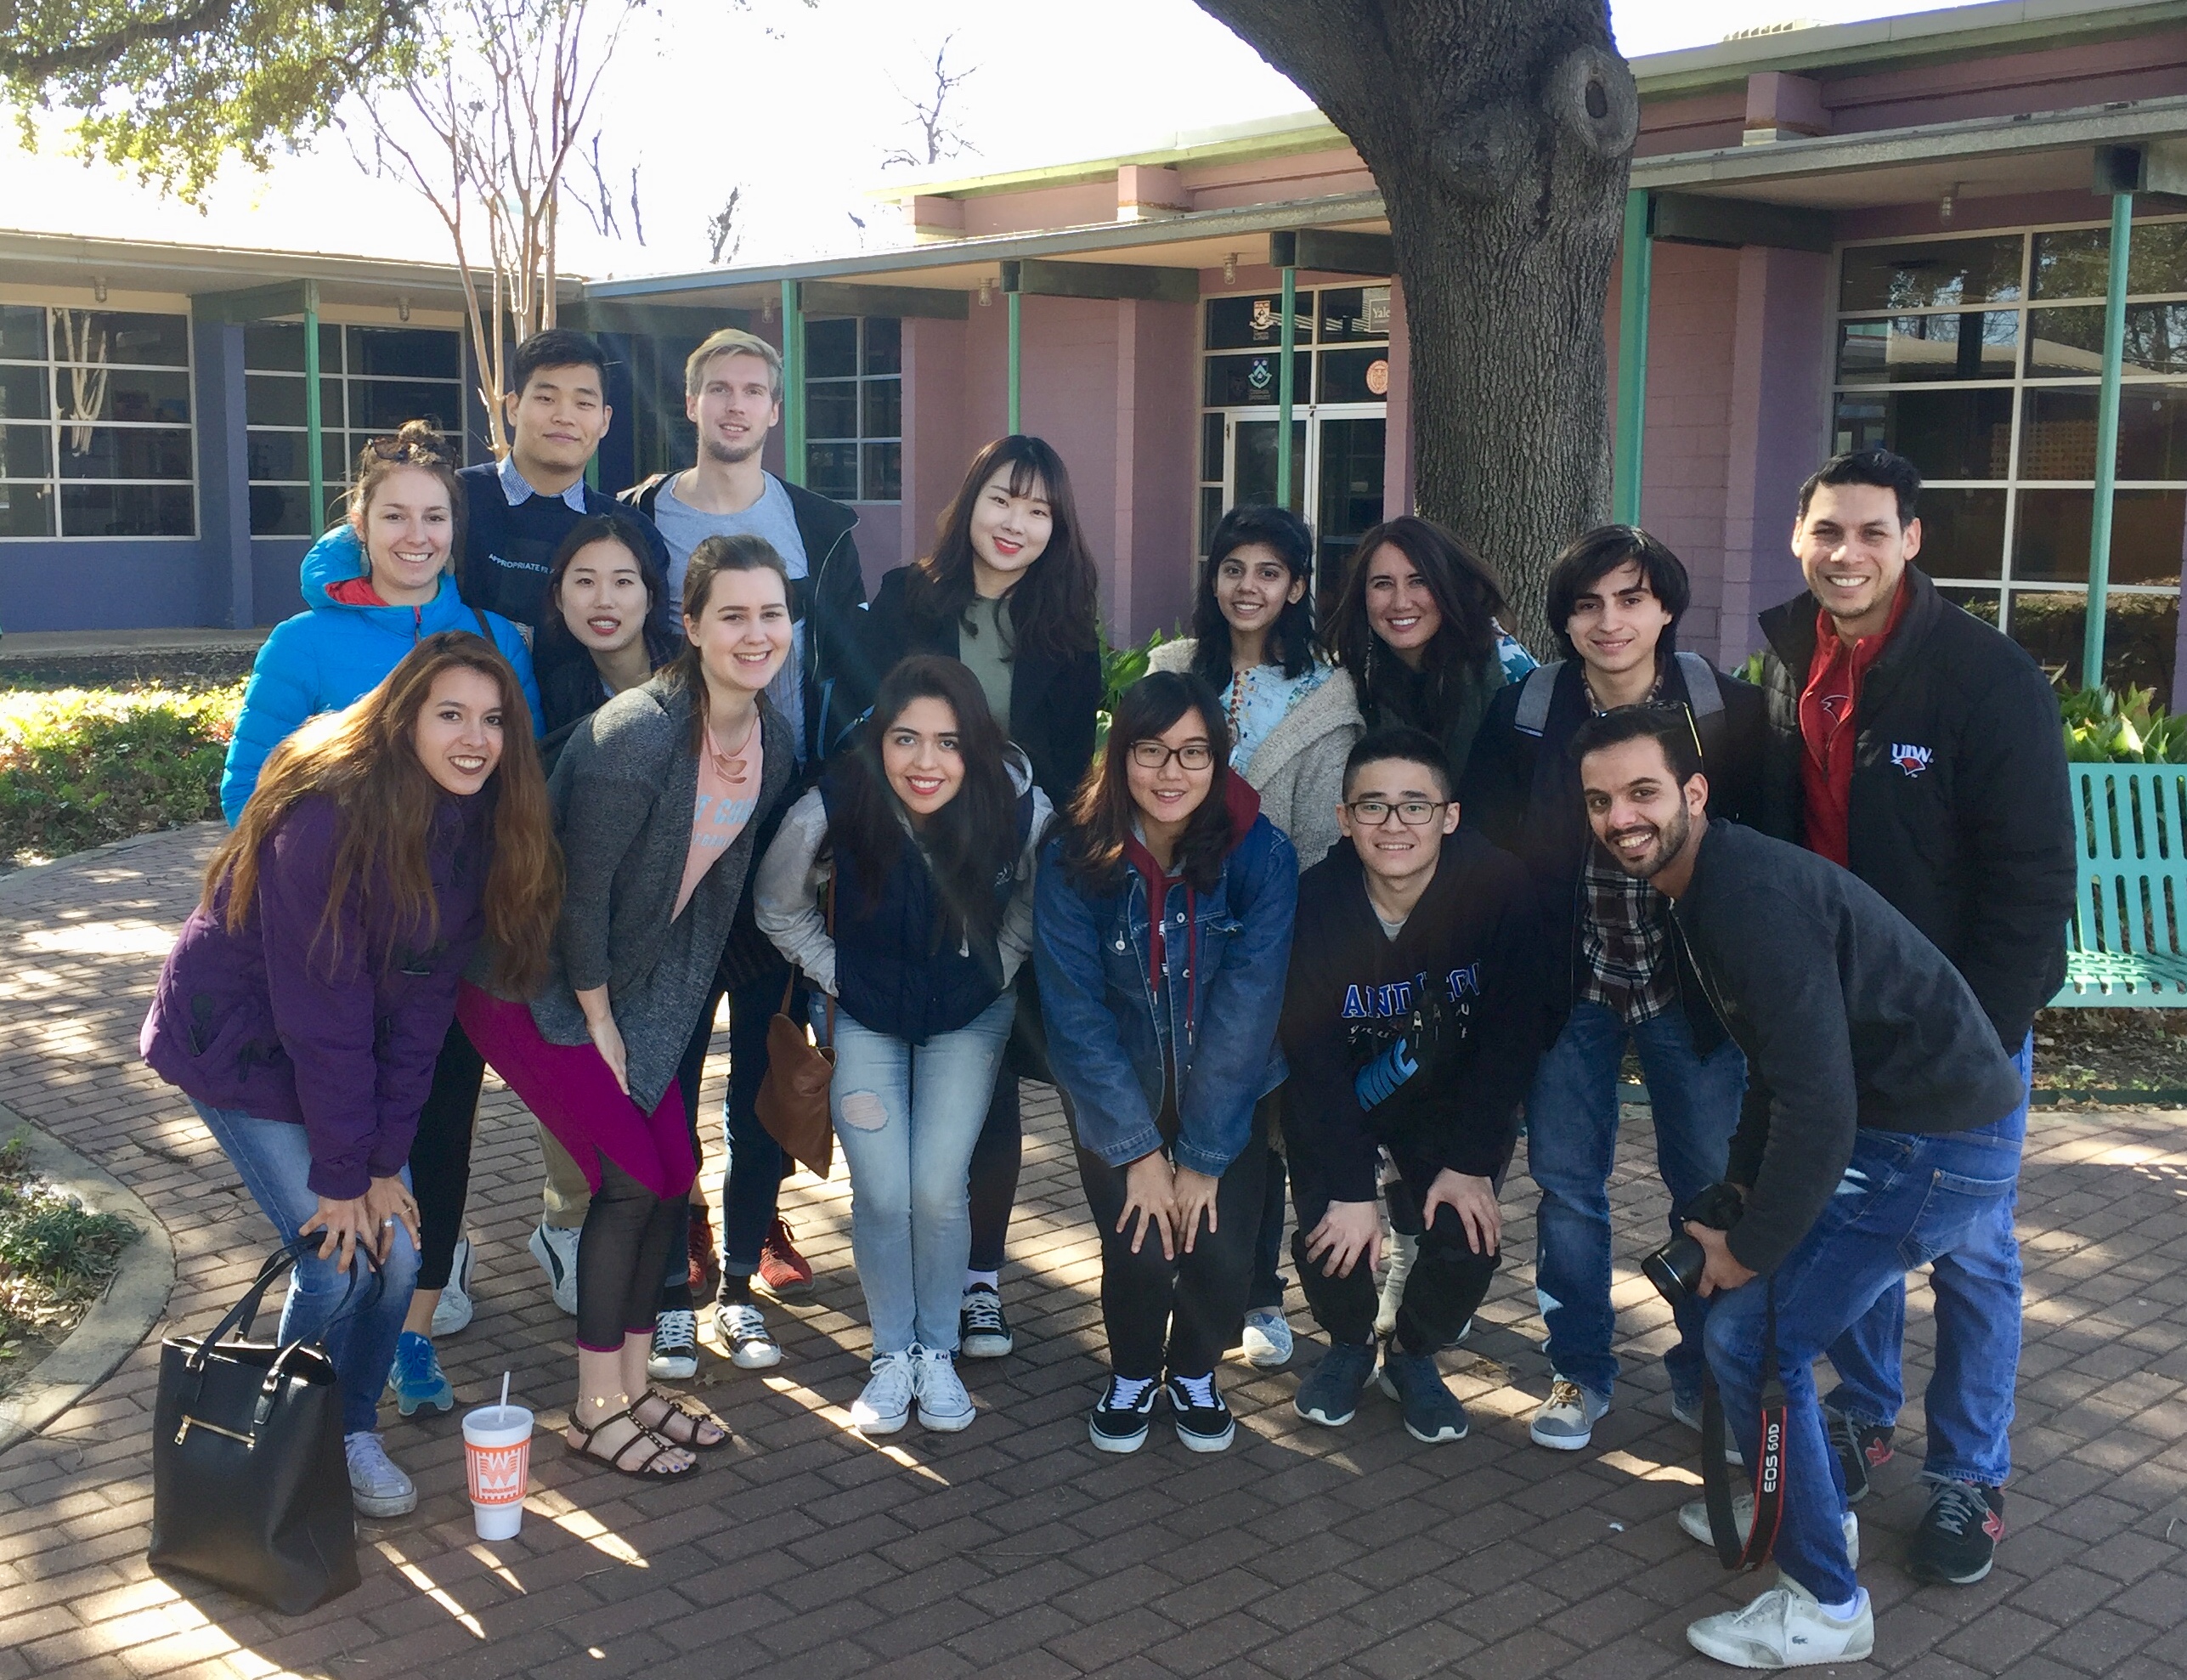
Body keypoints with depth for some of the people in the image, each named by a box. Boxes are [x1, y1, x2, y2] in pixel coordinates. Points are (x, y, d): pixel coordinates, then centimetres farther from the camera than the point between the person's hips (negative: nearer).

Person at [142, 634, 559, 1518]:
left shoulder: (476, 825, -10)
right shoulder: (331, 816, -30)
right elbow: (321, 1010, -26)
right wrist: (340, 1174, -21)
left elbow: (423, 999, -8)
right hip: (241, 1040, -6)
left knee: (397, 1248, 0)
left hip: (349, 1060, 6)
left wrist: (383, 1159, -10)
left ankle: (353, 1432, 23)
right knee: (339, 1256, -10)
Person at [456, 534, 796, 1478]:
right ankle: (595, 1408, 7)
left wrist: (626, 1017, 9)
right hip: (533, 979, -7)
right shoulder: (636, 736, -29)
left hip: (632, 980, 7)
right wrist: (598, 1023, -12)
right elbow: (581, 891, -22)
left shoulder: (773, 738, -5)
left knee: (673, 1172, 5)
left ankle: (633, 1384, 22)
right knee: (631, 1176, -9)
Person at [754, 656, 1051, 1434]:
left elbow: (1034, 902, -2)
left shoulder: (1020, 808, -26)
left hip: (969, 1019, 0)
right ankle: (893, 1355, 18)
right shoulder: (829, 812, -27)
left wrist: (993, 972, -3)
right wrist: (839, 980, -6)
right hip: (865, 1018, 0)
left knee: (937, 1191, -8)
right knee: (882, 1196, -7)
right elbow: (780, 910, -5)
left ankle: (938, 1350, 17)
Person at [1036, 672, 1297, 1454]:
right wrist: (1140, 1152, -17)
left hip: (1228, 1087, 0)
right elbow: (1075, 1013, -15)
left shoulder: (1261, 855, -19)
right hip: (1118, 1089, 0)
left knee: (1222, 1247, -13)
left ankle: (1195, 1372, 21)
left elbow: (1247, 1008, -19)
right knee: (1139, 1250, -14)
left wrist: (1204, 1157, -18)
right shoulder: (1074, 861, -18)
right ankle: (1132, 1374, 20)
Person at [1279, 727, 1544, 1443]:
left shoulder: (1498, 888, -25)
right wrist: (1351, 1189, -24)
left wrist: (1472, 1163, -19)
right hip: (1338, 1096, 0)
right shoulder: (1314, 902, -24)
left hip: (1458, 1097, 0)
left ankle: (1412, 1354, 16)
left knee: (1467, 1237, -17)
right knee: (1330, 1233, -17)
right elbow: (1314, 1058, -21)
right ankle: (1349, 1344, 18)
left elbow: (1511, 1037, -18)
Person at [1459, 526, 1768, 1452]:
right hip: (1572, 985, 1)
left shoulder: (1730, 712, -8)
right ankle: (1580, 1371, 25)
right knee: (1566, 1182, 7)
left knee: (1711, 1184, 7)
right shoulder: (1523, 714, -6)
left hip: (1691, 987, 0)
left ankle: (1706, 1376, 27)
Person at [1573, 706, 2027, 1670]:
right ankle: (1808, 1507, 35)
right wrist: (1738, 1192, 14)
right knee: (1717, 1279, 17)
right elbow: (1775, 1063, 18)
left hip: (1939, 1145, -10)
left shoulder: (1753, 899, -24)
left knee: (1751, 1330, -8)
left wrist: (1751, 1248, -15)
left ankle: (1826, 1607, 8)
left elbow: (1816, 1104, -26)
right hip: (1889, 1119, 10)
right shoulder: (1703, 888, 8)